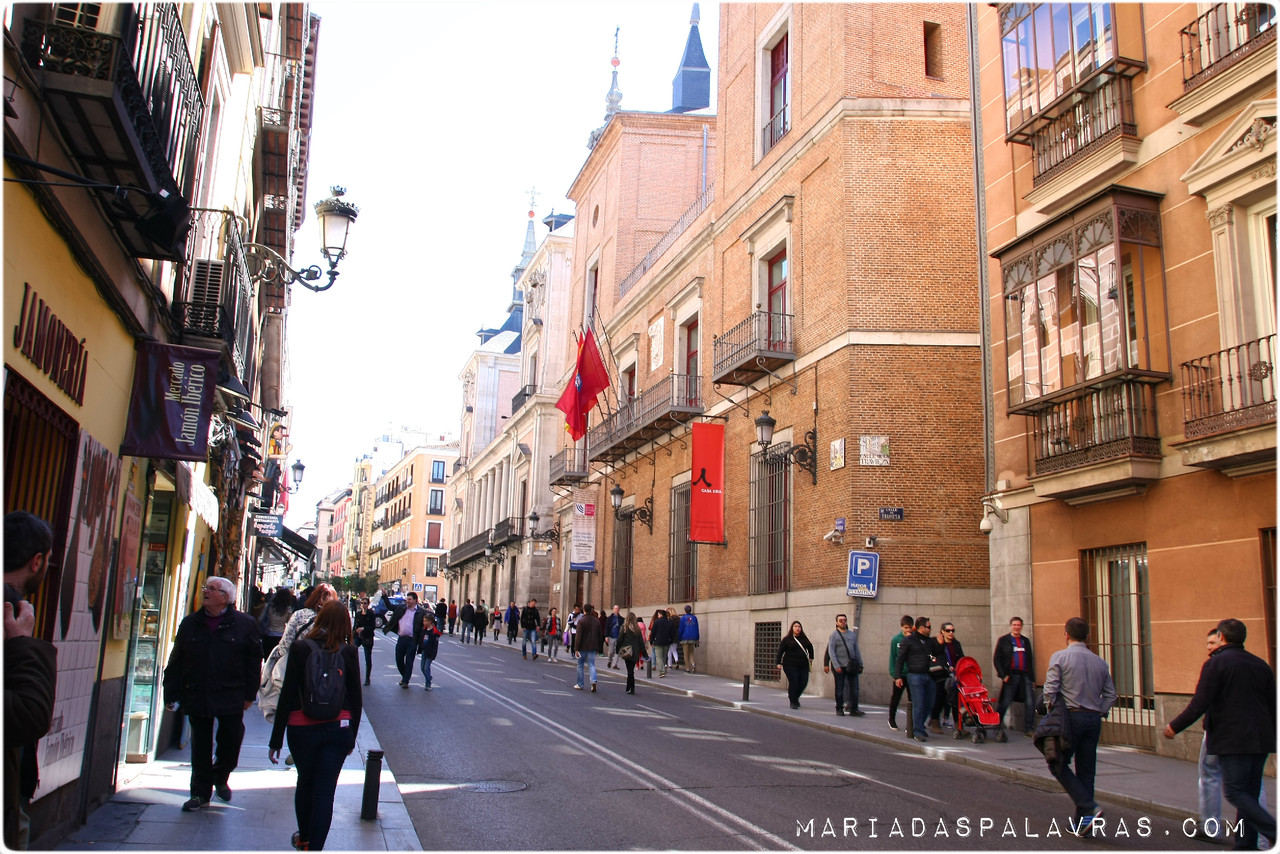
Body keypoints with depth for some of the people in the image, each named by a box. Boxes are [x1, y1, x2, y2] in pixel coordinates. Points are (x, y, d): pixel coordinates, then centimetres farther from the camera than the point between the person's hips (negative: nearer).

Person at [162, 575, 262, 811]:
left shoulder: (245, 624, -2)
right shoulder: (190, 624, 7)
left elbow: (254, 661, 1)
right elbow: (176, 662, 9)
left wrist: (249, 694, -2)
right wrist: (171, 694, 4)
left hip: (231, 699, -2)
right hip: (197, 698, 2)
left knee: (231, 743, 4)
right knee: (200, 749, 7)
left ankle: (220, 779, 32)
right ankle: (201, 793, 20)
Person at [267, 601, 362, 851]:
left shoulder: (301, 649, -7)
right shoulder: (349, 652, -4)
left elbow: (287, 696, -7)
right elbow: (356, 699, 0)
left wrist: (276, 739, 0)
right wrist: (352, 735, 13)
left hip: (302, 729, 0)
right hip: (338, 730, 0)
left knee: (305, 782, 20)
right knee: (325, 790, 4)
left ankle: (304, 838, 38)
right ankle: (315, 846, 1)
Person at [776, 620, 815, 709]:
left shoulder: (804, 639, 12)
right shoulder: (787, 639, -1)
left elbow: (810, 647, 30)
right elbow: (780, 651, -1)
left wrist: (811, 658, 24)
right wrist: (779, 663, -7)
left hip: (803, 665, 5)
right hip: (790, 665, -5)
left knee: (804, 683, 1)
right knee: (793, 683, -11)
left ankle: (795, 697, 27)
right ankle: (793, 702, 2)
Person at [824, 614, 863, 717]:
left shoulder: (852, 634, 12)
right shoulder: (834, 635, -1)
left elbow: (856, 650, 16)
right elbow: (831, 652, -6)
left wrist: (860, 664, 12)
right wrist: (836, 666, -14)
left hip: (851, 666, 3)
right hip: (840, 666, -3)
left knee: (854, 687, 0)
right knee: (839, 689, 3)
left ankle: (854, 709, 6)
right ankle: (839, 709, 13)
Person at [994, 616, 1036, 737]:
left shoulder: (1026, 641, 18)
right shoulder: (1003, 640, 5)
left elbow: (1030, 660, 19)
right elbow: (997, 659, 1)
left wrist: (1032, 679, 14)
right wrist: (1003, 675, -9)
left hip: (1025, 676, 4)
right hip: (1011, 676, -4)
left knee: (1030, 703, -3)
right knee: (1004, 703, 0)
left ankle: (1029, 729, 5)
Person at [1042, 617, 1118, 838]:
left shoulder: (1060, 657, -5)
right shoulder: (1100, 662, 9)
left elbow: (1050, 689, -12)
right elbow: (1110, 694, 8)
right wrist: (1100, 712, 13)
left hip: (1071, 717, -5)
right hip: (1094, 720, 5)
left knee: (1059, 765, 6)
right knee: (1086, 770, 10)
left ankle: (1088, 807, -9)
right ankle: (1083, 823, 14)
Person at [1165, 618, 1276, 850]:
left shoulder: (1216, 663, -9)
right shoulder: (1261, 665, 12)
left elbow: (1199, 703, -14)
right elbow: (1273, 706, 14)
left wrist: (1175, 726, -4)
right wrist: (1274, 737, 26)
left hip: (1232, 740, -7)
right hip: (1260, 741, 7)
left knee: (1235, 792, -3)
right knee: (1249, 794, 12)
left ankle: (1274, 832, -17)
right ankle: (1246, 844, 13)